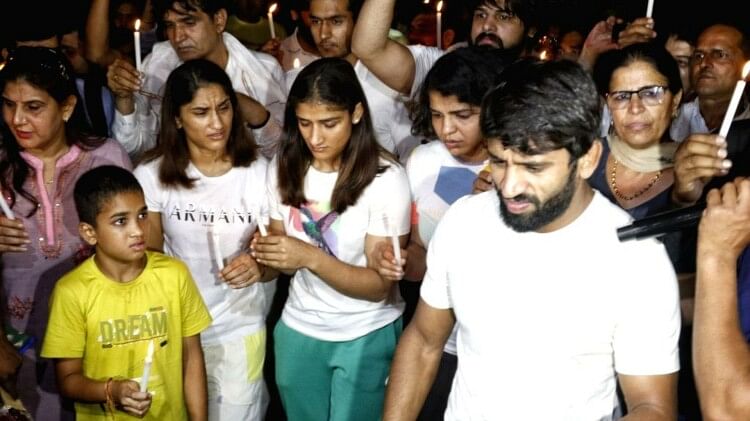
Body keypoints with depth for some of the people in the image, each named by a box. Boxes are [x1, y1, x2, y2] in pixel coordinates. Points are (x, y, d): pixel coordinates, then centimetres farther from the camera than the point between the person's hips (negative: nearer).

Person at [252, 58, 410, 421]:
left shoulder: (385, 178, -20)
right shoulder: (283, 168, -4)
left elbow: (379, 285, -18)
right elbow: (288, 259, 4)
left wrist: (310, 257, -32)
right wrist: (266, 253, -19)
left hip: (366, 336, -4)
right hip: (298, 330, 4)